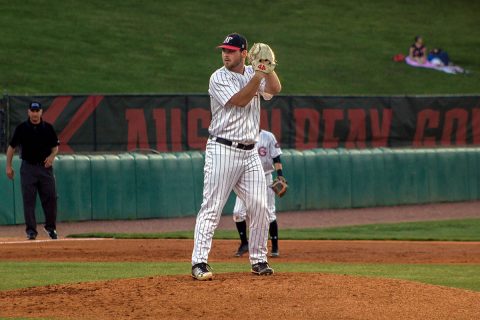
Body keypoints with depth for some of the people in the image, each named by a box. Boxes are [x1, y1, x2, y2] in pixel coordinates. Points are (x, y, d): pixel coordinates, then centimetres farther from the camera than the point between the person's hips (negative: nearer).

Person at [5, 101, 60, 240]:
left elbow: (55, 147, 12)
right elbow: (11, 147, 5)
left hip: (45, 166, 1)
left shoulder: (48, 128, 4)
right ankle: (31, 230, 2)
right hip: (28, 167, -1)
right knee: (28, 199, -3)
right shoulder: (21, 128, 0)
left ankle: (50, 227, 17)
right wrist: (8, 166, -1)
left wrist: (52, 156, -10)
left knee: (50, 198, 1)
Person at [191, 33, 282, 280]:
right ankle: (199, 262, -12)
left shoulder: (254, 74, 11)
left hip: (250, 153, 5)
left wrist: (268, 68, -19)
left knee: (260, 208, 3)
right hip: (223, 149, -5)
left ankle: (258, 260, 15)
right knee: (212, 208, -10)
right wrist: (259, 74, -20)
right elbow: (240, 100, -17)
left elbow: (275, 89, -5)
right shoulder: (219, 78, -4)